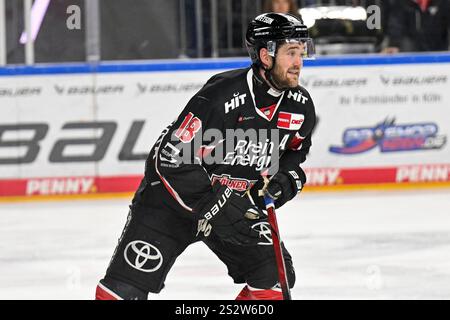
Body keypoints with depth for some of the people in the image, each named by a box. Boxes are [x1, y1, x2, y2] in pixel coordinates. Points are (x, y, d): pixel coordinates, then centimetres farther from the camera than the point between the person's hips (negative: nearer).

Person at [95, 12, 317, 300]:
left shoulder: (301, 106, -8)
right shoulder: (221, 96, -29)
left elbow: (295, 152, 14)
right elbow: (171, 160, -28)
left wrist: (285, 180, -8)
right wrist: (215, 206, -31)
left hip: (239, 203, 6)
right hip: (174, 198, -6)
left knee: (275, 277, -6)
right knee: (126, 285, -12)